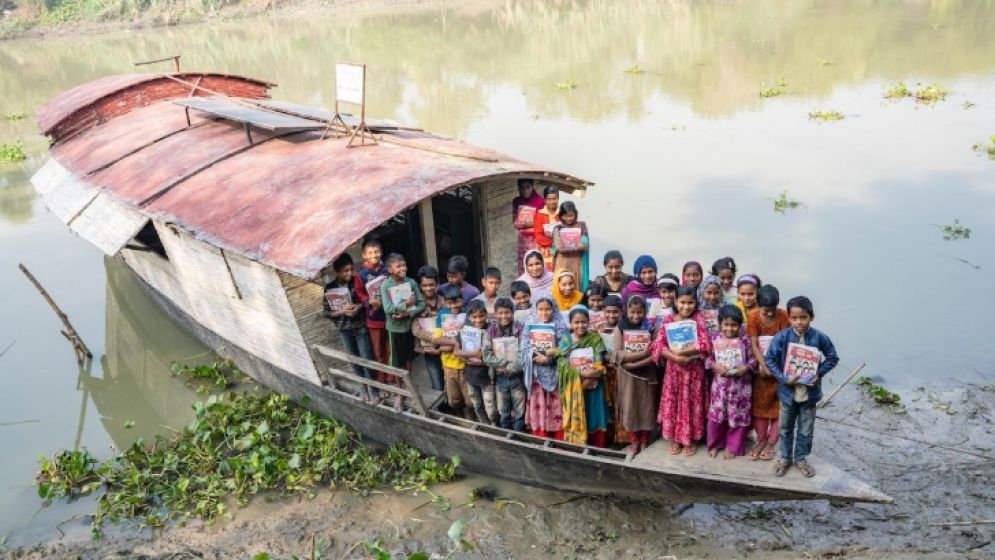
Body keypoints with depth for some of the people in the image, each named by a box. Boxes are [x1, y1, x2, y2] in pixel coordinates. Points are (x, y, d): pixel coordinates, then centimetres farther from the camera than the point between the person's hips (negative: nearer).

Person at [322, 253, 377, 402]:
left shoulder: (357, 281, -11)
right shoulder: (330, 288, -9)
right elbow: (325, 312, -5)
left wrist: (359, 306, -19)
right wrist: (342, 312, -20)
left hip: (361, 327, -1)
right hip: (345, 329, 1)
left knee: (367, 359, 1)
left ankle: (373, 388, 19)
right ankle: (363, 386, 34)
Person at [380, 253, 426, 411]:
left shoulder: (411, 282, -6)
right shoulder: (385, 285, -14)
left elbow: (422, 304, -8)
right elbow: (388, 309, -22)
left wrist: (408, 313, -21)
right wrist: (406, 304, -23)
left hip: (410, 325, 3)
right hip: (395, 328, -2)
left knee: (408, 358, 17)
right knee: (398, 362, 8)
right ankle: (400, 392, 23)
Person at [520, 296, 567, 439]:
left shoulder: (560, 327, 0)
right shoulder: (529, 327, 5)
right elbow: (524, 350, -1)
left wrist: (549, 358, -19)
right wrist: (536, 357, -19)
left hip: (555, 373, -1)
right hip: (537, 374, 1)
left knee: (556, 408, 4)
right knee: (539, 409, 4)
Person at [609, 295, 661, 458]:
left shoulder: (650, 328, -4)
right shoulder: (620, 328, -4)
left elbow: (655, 355, -11)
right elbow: (618, 353, -12)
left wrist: (634, 363, -21)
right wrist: (642, 353, -18)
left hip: (647, 375, 0)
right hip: (627, 376, 0)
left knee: (647, 407, 7)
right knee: (630, 406, 5)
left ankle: (645, 442, 22)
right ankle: (634, 442, 19)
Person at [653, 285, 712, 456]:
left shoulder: (698, 320, -5)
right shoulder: (668, 320, -2)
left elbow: (705, 344, -16)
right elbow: (658, 345, -9)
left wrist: (681, 351, -21)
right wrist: (675, 357, -22)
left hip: (694, 369, -1)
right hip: (673, 368, 1)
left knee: (690, 403, 7)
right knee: (672, 403, 7)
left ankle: (690, 440, 20)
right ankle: (674, 439, 21)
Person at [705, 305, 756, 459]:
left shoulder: (744, 340, -7)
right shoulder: (715, 339, -3)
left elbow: (753, 359, -3)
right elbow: (708, 359, 1)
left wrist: (746, 368, -20)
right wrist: (716, 366, -16)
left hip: (740, 384, -1)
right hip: (720, 383, 1)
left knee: (737, 416, 8)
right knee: (716, 415, 6)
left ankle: (733, 447, 23)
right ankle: (714, 444, 25)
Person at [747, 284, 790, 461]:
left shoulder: (783, 315, -14)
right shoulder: (753, 316, -11)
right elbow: (753, 345, -12)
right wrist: (764, 366, -20)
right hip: (761, 365, 1)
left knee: (777, 404, 4)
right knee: (759, 403, 9)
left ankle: (772, 442, 16)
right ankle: (761, 440, 23)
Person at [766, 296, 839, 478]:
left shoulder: (819, 337, -13)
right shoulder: (781, 337, -16)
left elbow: (832, 358, 0)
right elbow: (769, 359, -10)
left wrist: (819, 373, -14)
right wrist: (783, 378, -19)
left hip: (809, 392, 1)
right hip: (788, 391, -1)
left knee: (806, 429, 15)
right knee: (786, 427, 17)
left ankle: (800, 458, 35)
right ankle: (784, 457, 35)